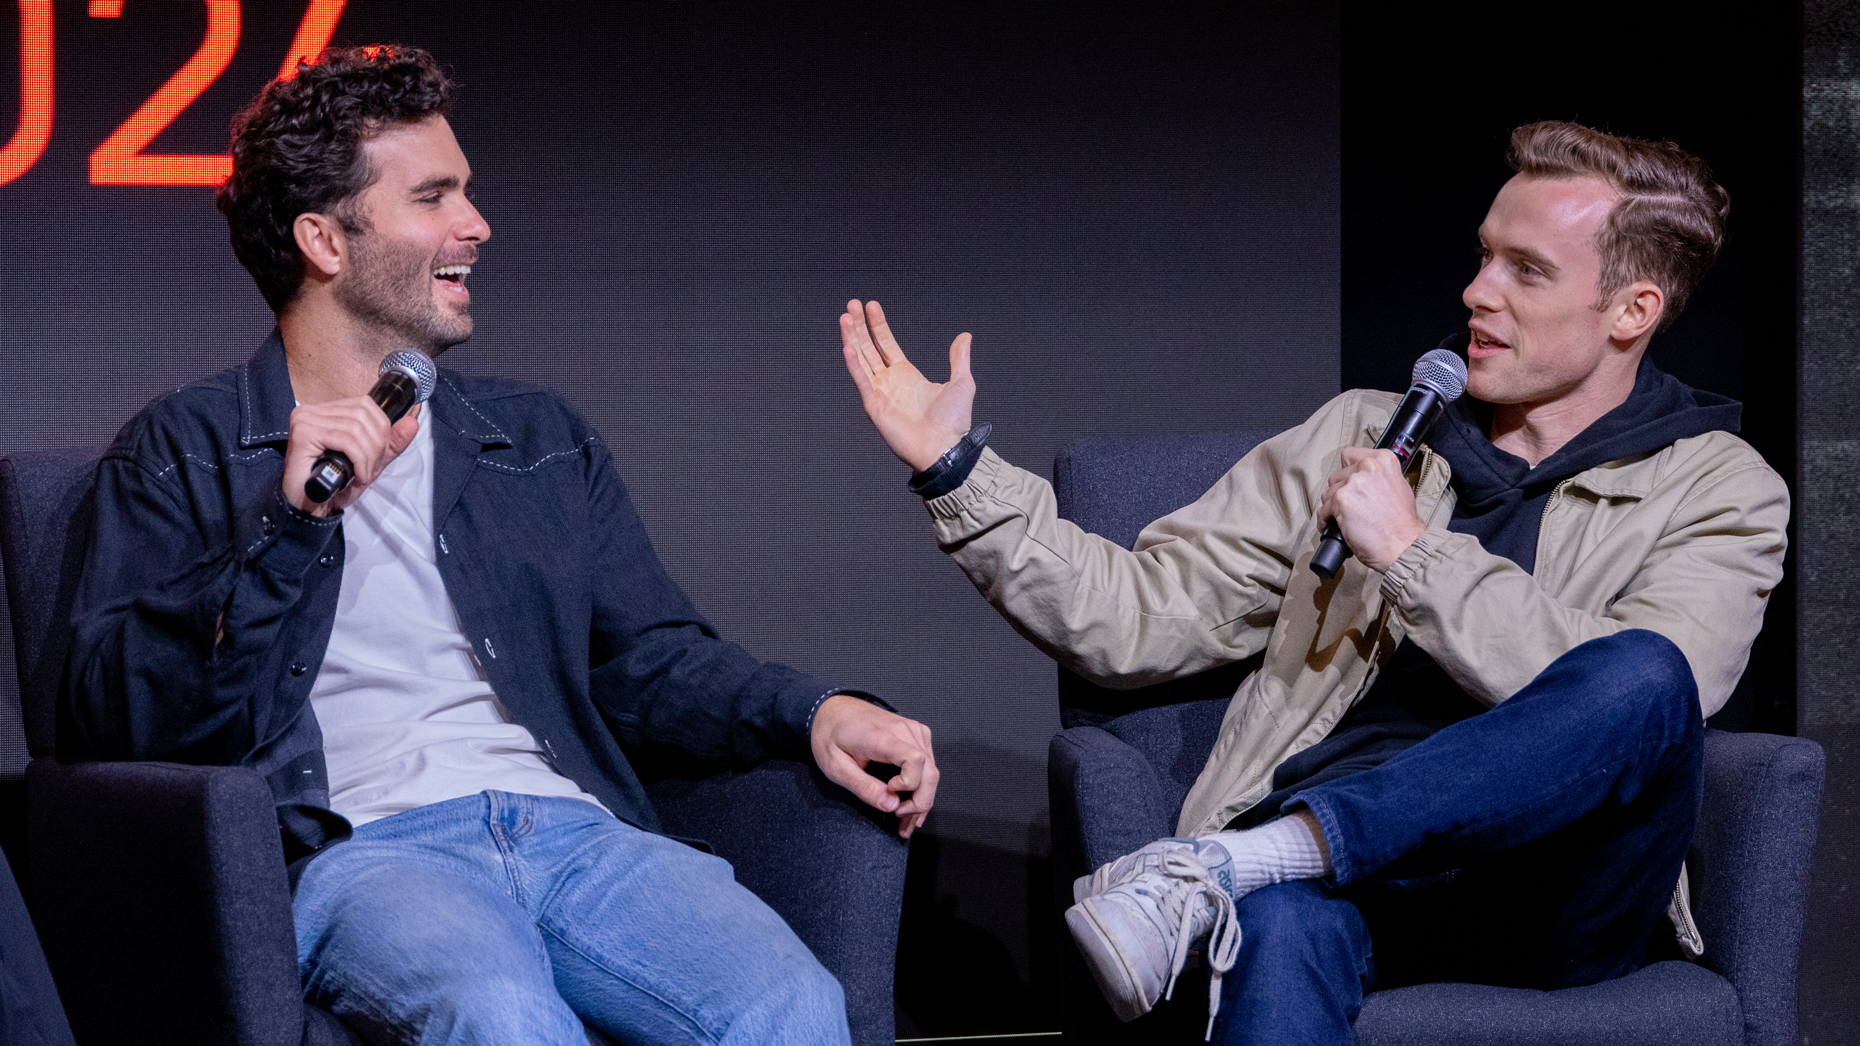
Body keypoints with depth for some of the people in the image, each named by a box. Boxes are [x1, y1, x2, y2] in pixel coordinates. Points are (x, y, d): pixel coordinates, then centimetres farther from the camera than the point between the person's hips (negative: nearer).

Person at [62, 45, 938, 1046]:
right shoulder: (181, 453, 14)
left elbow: (649, 657, 23)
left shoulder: (541, 438, 28)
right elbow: (114, 714, 2)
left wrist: (815, 709, 2)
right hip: (361, 849, -4)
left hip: (573, 830, 4)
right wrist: (287, 525, -10)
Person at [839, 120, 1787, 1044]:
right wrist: (957, 468, 7)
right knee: (1279, 920, -39)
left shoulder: (1717, 490, 11)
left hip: (1550, 906, 0)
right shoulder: (1363, 436, 21)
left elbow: (1633, 695, -10)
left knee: (1643, 676, -35)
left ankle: (1228, 862, -36)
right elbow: (1139, 620, 15)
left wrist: (1412, 552, -9)